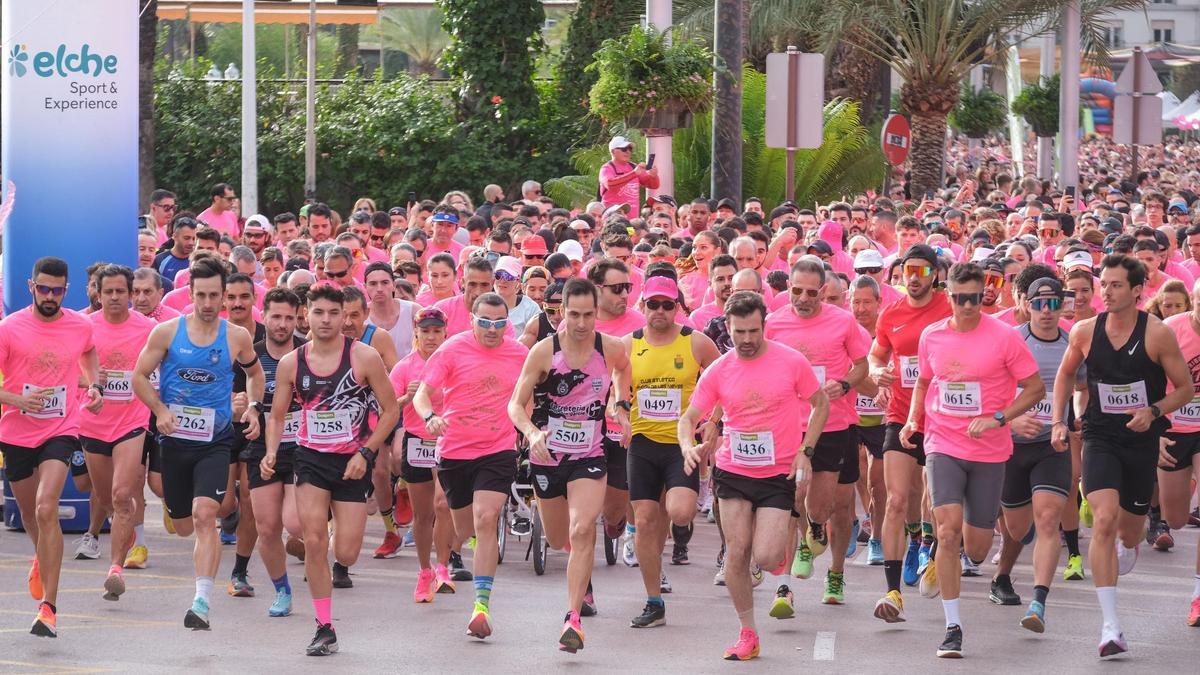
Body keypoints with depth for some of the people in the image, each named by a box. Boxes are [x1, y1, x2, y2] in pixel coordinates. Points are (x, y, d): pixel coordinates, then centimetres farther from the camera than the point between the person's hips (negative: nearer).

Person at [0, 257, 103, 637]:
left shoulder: (81, 327, 0)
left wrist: (94, 385, 6)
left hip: (61, 431, -1)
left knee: (46, 509, -20)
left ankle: (48, 606, -21)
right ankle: (42, 557, 56)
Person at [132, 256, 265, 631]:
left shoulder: (237, 337, -1)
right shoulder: (167, 332, -4)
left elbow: (254, 372, 19)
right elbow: (140, 377, 2)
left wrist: (253, 407, 4)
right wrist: (160, 410, -13)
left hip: (215, 442, -1)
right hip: (174, 441, 2)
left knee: (204, 515, -21)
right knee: (183, 526, 12)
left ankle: (202, 601, -24)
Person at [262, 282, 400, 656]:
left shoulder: (364, 357, -9)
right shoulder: (291, 363, -1)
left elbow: (391, 410, -3)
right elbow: (277, 415, 10)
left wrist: (365, 453, -12)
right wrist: (271, 453, -8)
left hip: (353, 461, -1)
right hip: (311, 457, 1)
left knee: (345, 555, -3)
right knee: (314, 544, -11)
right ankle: (325, 630, -1)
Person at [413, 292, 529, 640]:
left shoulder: (519, 354, 1)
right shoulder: (453, 350, -6)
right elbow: (422, 393, -9)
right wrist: (430, 417, -28)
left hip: (498, 451, -1)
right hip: (453, 452, 1)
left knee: (485, 521, -18)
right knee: (462, 529, 14)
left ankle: (482, 605, -21)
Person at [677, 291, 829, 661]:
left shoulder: (791, 361, -7)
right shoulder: (717, 371, -1)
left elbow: (820, 404, 5)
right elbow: (689, 418, 4)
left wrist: (805, 451, -6)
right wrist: (688, 447, -19)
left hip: (779, 475, -2)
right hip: (733, 473, 2)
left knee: (766, 558, -12)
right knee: (736, 553, -3)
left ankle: (783, 545, 27)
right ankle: (747, 634, 12)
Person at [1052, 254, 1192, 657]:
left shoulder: (1158, 334, -10)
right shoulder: (1085, 332, -3)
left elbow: (1185, 389, -2)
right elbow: (1065, 375, 15)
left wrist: (1153, 411, -18)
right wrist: (1058, 421, 6)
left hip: (1142, 440, 0)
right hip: (1101, 438, 0)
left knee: (1130, 525, 12)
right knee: (1104, 520, -19)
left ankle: (1126, 552, 55)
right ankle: (1110, 626, -21)